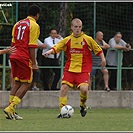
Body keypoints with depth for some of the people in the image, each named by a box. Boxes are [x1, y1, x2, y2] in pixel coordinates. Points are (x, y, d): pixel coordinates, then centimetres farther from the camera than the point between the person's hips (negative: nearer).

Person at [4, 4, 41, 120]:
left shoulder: (18, 24, 15)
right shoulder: (34, 25, -7)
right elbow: (32, 46, -12)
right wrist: (34, 63, -10)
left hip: (14, 57, 8)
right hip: (25, 58, -7)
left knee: (17, 83, 12)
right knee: (26, 84, -1)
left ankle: (11, 112, 8)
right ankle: (11, 108, -13)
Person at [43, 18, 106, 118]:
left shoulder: (88, 39, 0)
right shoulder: (67, 40, 5)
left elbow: (98, 49, 9)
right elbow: (56, 48, 2)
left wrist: (103, 59, 2)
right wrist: (49, 52, -16)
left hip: (83, 69, -2)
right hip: (70, 68, 2)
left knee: (84, 89, -20)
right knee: (64, 87, -11)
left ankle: (83, 105, 11)